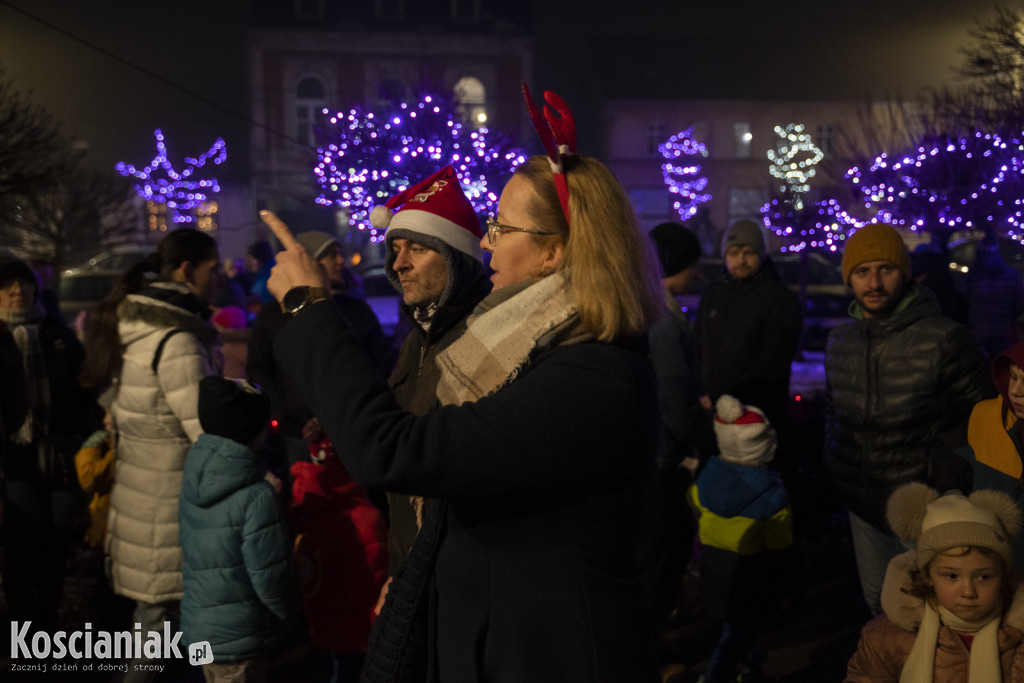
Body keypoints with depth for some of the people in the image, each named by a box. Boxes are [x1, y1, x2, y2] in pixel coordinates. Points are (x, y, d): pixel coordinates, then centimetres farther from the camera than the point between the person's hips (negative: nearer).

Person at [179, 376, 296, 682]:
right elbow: (269, 577, -20)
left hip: (197, 624, 7)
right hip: (237, 637, -7)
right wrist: (287, 614, -1)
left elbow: (189, 553, 9)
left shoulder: (193, 476, -2)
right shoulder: (258, 498, -24)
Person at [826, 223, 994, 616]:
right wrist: (834, 461, 11)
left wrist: (942, 472, -11)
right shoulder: (839, 340, 5)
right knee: (877, 600, 19)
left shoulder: (945, 340, -15)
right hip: (861, 504, 5)